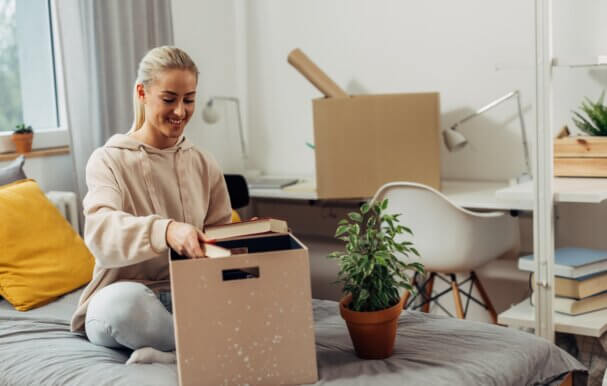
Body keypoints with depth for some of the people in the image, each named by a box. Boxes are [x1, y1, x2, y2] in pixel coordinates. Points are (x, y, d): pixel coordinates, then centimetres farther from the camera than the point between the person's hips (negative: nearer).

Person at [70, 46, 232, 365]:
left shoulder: (205, 165, 11)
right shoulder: (108, 160, -3)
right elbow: (101, 232, -23)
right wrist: (165, 230, -44)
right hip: (120, 298, -3)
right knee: (127, 299, -40)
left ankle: (169, 354, -24)